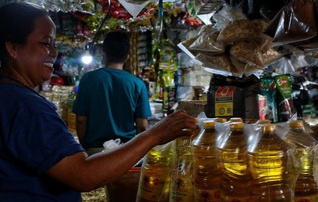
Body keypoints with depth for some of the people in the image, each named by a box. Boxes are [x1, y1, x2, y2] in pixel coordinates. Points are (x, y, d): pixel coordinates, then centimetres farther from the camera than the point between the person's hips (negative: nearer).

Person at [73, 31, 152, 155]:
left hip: (96, 149, 0)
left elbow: (81, 120, -1)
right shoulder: (138, 84, -3)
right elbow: (142, 126, -2)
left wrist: (84, 147, 12)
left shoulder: (89, 79, -3)